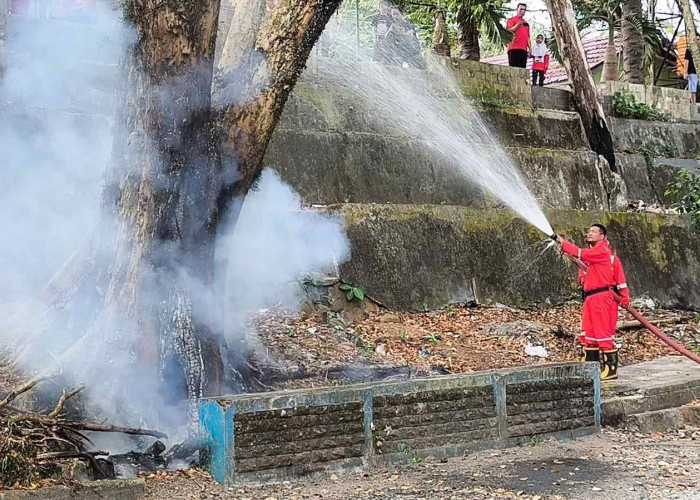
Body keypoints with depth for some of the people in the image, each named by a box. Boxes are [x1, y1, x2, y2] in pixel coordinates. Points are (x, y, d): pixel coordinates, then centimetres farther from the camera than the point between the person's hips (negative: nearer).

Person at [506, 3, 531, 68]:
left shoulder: (526, 23, 24)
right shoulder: (511, 20, 6)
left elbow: (528, 37, 23)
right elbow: (508, 31, -7)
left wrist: (530, 48, 12)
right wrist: (517, 25, -19)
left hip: (524, 49, 6)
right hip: (514, 48, -6)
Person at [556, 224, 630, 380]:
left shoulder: (603, 250, -7)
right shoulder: (590, 253, 21)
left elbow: (581, 254, -19)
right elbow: (583, 271, 20)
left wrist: (563, 243, -15)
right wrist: (582, 277, -3)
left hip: (603, 296, -9)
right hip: (589, 297, 9)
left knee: (604, 333, -8)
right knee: (588, 333, 10)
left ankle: (611, 369, -2)